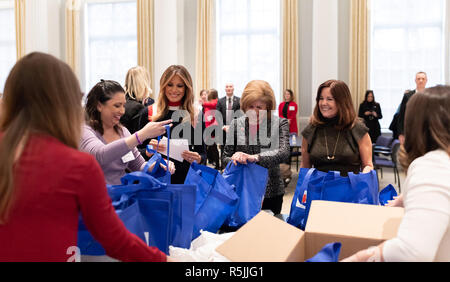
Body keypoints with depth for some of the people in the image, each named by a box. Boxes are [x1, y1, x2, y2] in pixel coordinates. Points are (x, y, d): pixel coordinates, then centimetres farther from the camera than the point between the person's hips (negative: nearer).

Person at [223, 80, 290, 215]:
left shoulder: (280, 123, -2)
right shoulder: (236, 124, 4)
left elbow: (284, 152, -17)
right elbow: (226, 157, 7)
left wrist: (254, 157, -30)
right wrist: (236, 161, -15)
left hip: (271, 192, -1)